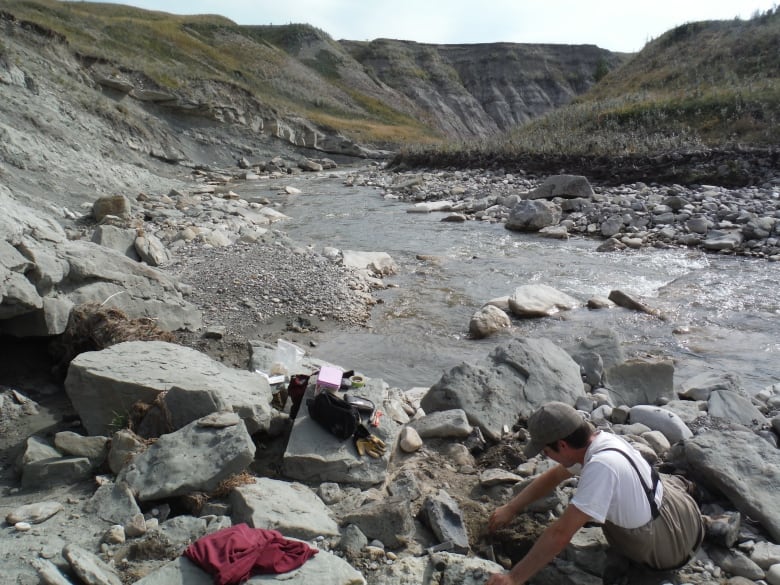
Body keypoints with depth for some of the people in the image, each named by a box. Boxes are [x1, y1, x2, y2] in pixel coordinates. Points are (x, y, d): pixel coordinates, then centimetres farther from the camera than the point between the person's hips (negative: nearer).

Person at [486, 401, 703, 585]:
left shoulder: (601, 465, -35)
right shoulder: (600, 440, -9)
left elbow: (560, 534, -35)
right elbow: (553, 476, 7)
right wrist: (510, 509, 7)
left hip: (670, 547, -8)